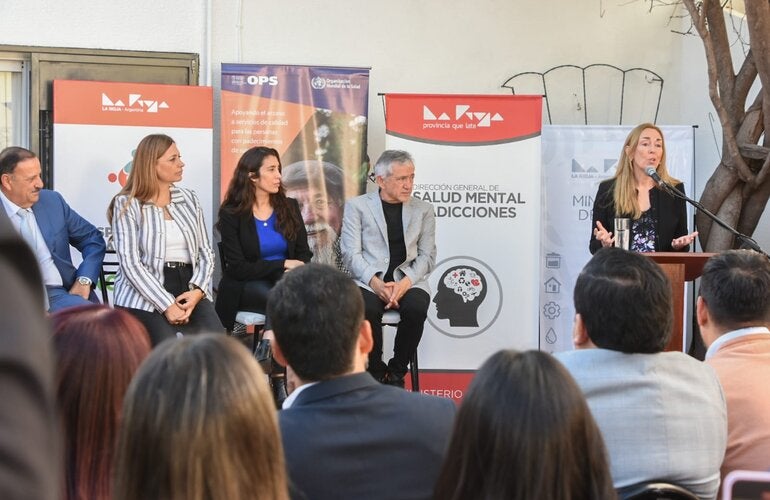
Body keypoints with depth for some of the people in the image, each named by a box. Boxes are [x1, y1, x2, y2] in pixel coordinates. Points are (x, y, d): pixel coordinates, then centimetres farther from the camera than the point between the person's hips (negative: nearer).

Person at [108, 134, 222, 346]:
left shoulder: (189, 200, 15)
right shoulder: (127, 205, 0)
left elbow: (206, 252, 12)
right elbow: (130, 263, -9)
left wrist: (197, 291, -8)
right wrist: (166, 305, -18)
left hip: (189, 290, 4)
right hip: (144, 296, -4)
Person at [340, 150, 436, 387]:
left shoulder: (423, 210, 14)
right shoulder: (356, 206, 7)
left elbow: (427, 256, 7)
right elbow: (351, 253, -1)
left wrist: (405, 282, -13)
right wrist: (376, 282, -18)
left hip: (408, 281, 2)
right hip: (369, 281, -2)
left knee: (416, 308, -32)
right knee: (366, 310, -35)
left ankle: (396, 373, -10)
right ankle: (376, 373, -10)